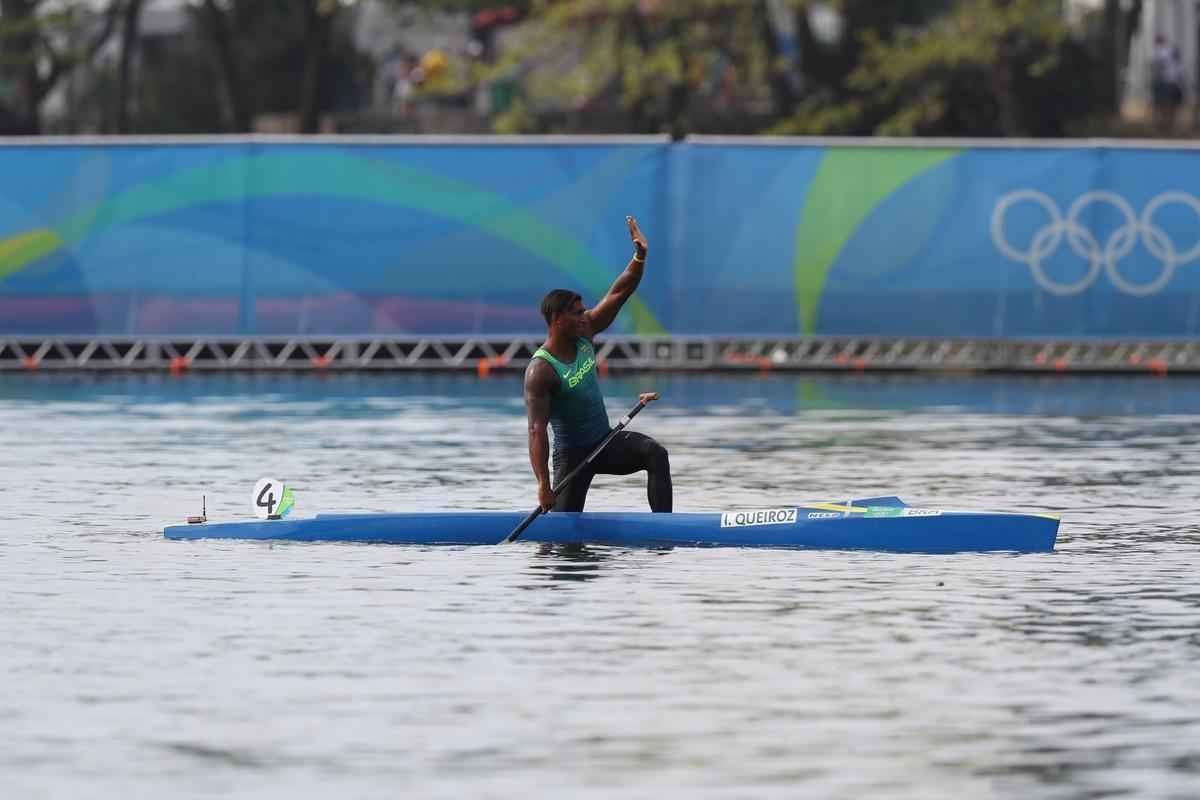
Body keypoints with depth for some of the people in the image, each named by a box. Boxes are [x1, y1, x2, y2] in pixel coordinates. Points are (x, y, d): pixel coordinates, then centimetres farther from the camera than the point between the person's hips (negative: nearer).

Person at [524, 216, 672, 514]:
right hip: (572, 454, -6)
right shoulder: (541, 370, -23)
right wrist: (543, 484, -34)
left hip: (606, 440, 6)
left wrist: (640, 257, -18)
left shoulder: (583, 336, -2)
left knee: (656, 453, -22)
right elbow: (537, 429, -28)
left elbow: (618, 294, -2)